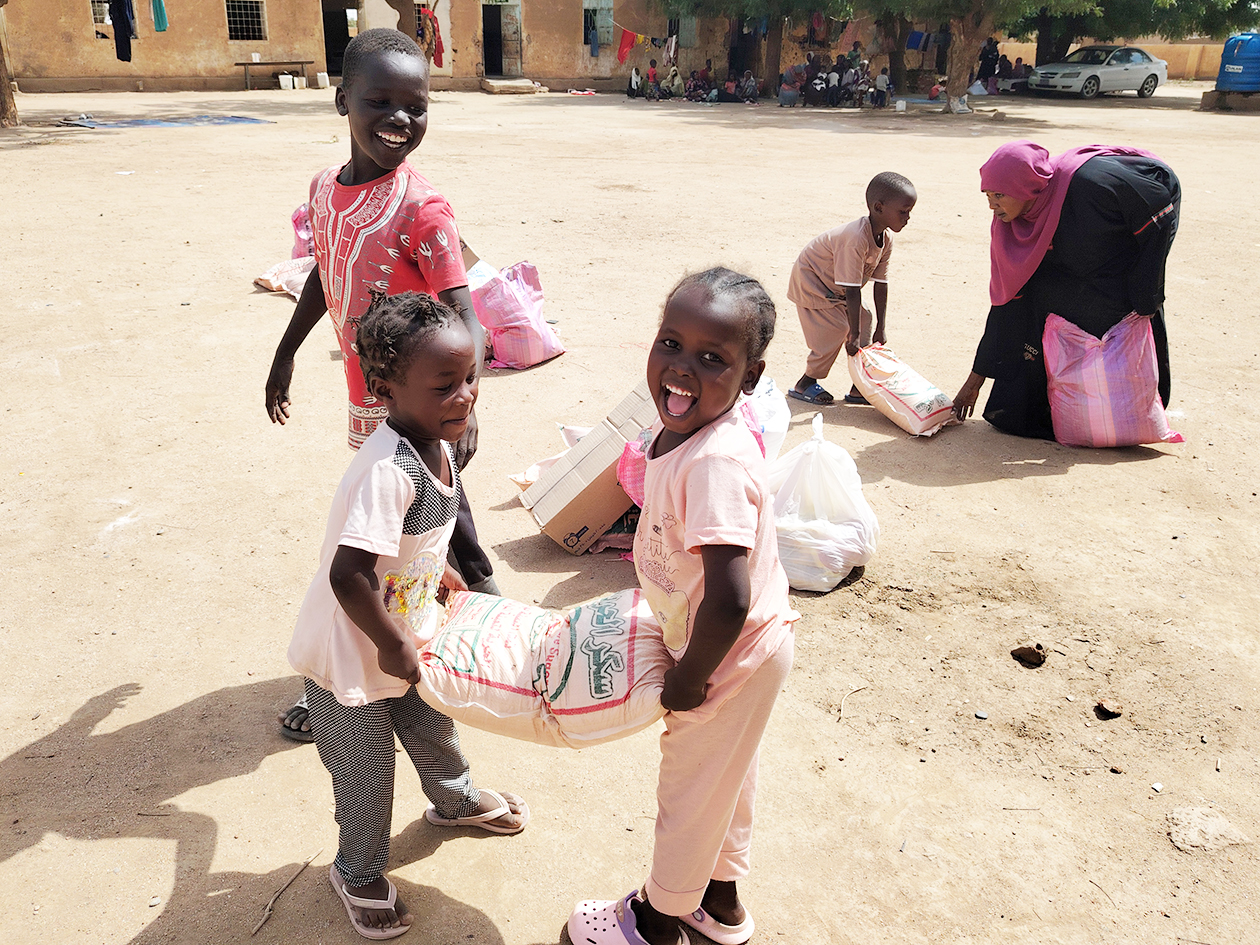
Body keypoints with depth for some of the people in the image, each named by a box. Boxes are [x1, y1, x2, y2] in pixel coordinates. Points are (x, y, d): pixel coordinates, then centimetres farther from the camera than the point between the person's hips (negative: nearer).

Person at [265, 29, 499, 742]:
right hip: (370, 398, 7)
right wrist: (286, 353, 26)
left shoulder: (421, 209, -20)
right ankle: (485, 597, 46)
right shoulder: (325, 188, 3)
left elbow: (464, 317, -25)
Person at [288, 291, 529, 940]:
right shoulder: (387, 471, -37)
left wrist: (434, 569, 13)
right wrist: (393, 644, -26)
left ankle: (455, 801, 60)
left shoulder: (437, 443, -7)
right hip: (350, 656, -8)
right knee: (366, 778, 13)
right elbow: (349, 576, -39)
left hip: (406, 638, 8)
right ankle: (358, 872, 42)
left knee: (433, 728, 29)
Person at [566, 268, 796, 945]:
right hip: (753, 644, 9)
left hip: (731, 657, -8)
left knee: (690, 791, 15)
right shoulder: (680, 431, -7)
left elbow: (729, 603, -39)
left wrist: (688, 681, -23)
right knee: (725, 775, 28)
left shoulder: (716, 464, -36)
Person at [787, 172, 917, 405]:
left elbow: (880, 283, -5)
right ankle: (805, 384, 2)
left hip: (835, 287, 8)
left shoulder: (886, 238, -11)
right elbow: (852, 290, -34)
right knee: (837, 330, -14)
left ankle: (860, 388, 5)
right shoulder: (856, 238, -37)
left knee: (864, 321, -1)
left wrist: (880, 329, -4)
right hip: (811, 281, -8)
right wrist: (854, 334, -30)